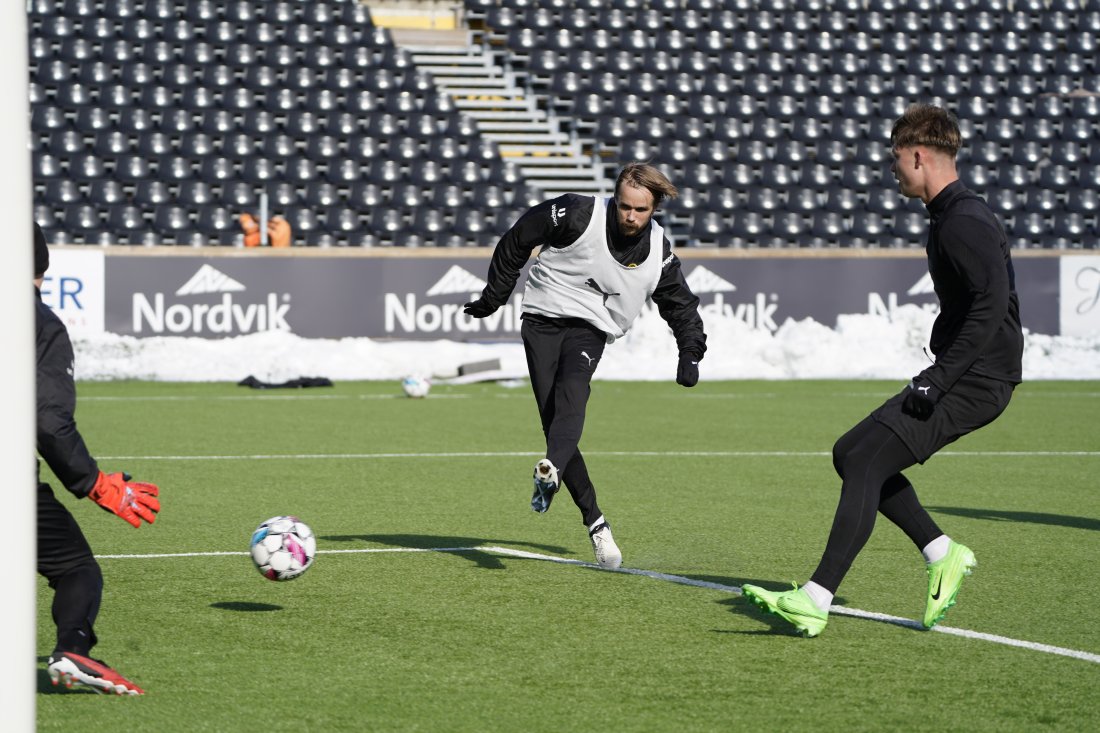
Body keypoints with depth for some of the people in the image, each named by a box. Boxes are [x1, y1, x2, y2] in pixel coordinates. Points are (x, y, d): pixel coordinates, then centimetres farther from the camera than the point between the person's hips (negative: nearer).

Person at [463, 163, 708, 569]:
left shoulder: (659, 253, 0)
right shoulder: (579, 215, -12)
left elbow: (681, 306, 16)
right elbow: (517, 240, 0)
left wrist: (690, 353, 3)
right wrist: (494, 297, 5)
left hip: (590, 330, 1)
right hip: (544, 320, -1)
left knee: (572, 392, -32)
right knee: (555, 421, -12)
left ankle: (551, 471, -56)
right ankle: (595, 523, -9)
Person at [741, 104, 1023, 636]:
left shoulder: (962, 224, -16)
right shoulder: (961, 215, 18)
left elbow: (991, 303, -27)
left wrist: (938, 378, -27)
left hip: (975, 382, -11)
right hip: (964, 378, 11)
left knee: (864, 461, -18)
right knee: (850, 454, 13)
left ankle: (817, 601, -22)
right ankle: (941, 554, 12)